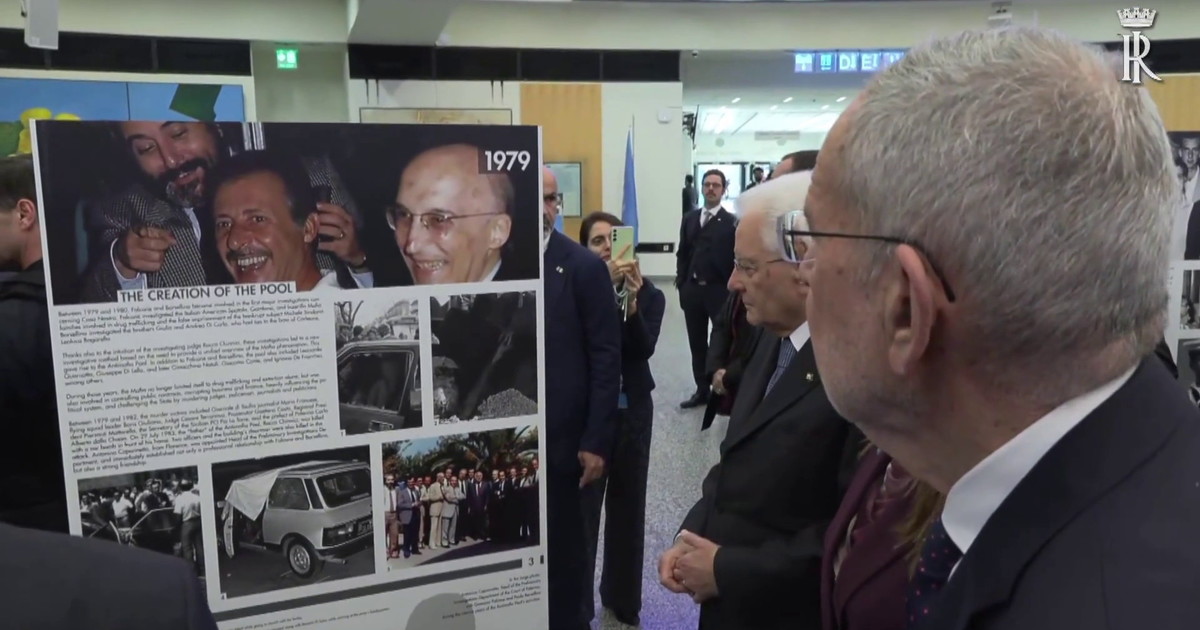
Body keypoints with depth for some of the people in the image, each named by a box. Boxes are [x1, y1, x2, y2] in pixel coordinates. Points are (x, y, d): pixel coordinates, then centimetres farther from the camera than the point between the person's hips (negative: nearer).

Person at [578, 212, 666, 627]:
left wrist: (632, 300, -28)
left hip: (633, 410, 3)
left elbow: (645, 348, -13)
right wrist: (604, 284, -33)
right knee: (582, 508, -4)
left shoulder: (650, 295, 1)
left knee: (628, 506, 14)